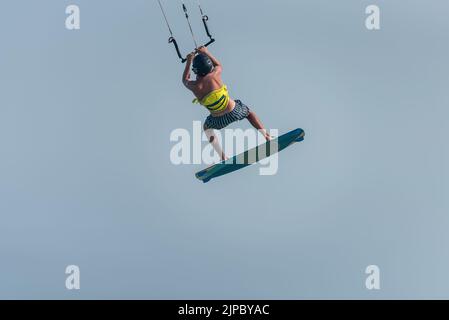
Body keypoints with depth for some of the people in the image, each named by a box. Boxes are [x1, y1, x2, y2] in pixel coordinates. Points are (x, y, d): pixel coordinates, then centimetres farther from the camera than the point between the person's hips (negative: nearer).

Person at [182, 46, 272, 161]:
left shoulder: (194, 86, -17)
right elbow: (219, 65, 10)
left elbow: (185, 80, 11)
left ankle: (223, 158, 28)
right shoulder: (214, 75, -18)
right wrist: (206, 52, 18)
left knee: (207, 127, 33)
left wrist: (188, 61, 18)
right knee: (249, 113, 33)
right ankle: (266, 136, 28)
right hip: (234, 111, 0)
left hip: (219, 120, 0)